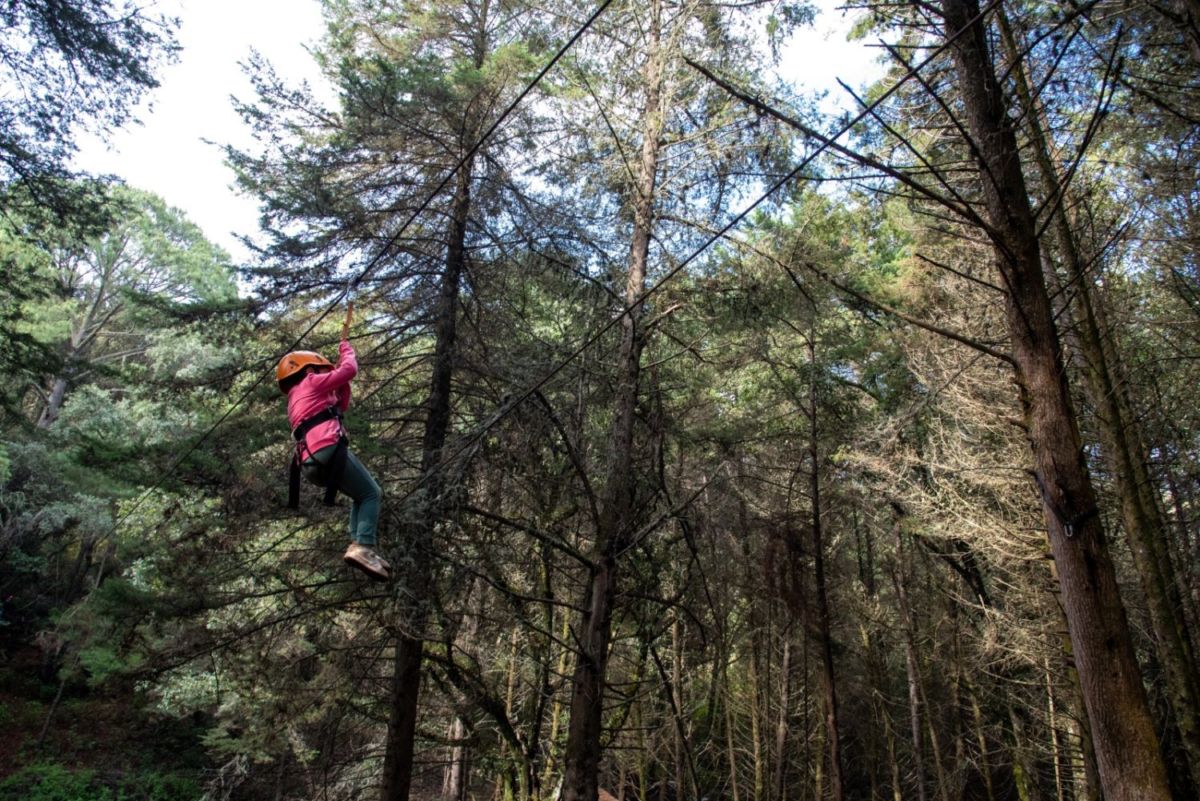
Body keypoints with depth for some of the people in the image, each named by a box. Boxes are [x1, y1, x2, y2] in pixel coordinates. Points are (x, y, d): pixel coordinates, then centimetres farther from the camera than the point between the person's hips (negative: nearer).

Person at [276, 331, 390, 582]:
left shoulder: (296, 401, 35)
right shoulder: (311, 382, 11)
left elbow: (340, 405, 36)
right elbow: (350, 369, 7)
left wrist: (343, 383, 30)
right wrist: (345, 347, 24)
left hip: (310, 464, 8)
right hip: (328, 451, -8)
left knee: (360, 495, 20)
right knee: (371, 494, -2)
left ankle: (357, 543, 1)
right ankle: (363, 547, -21)